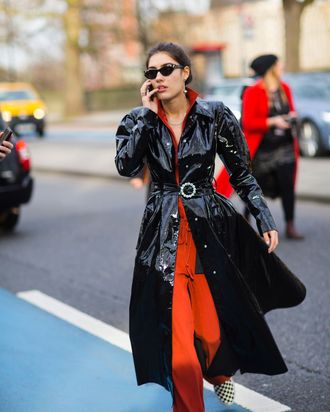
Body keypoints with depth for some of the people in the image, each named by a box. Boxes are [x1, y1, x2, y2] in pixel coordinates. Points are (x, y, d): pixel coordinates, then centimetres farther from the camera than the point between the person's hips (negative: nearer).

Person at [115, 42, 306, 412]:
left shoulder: (215, 115, -2)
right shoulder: (139, 120, 2)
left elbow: (241, 173, 4)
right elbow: (125, 166, -14)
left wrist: (264, 218, -2)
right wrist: (147, 114, -11)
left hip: (211, 228, -1)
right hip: (164, 233, 1)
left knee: (211, 328, 4)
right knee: (177, 331, -6)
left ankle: (221, 371, 41)